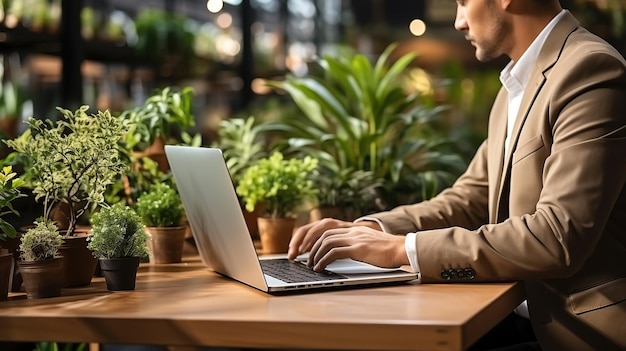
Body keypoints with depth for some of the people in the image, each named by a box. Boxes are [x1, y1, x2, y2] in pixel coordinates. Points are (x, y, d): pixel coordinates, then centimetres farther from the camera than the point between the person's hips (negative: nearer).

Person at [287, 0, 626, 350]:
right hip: (543, 321, 7)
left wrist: (403, 248, -21)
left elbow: (558, 237, -24)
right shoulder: (518, 85, 13)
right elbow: (471, 199, 14)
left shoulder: (589, 71, -17)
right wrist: (368, 230, -1)